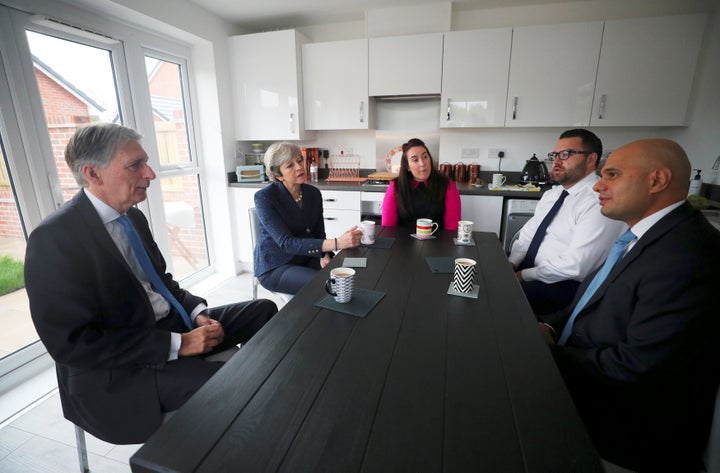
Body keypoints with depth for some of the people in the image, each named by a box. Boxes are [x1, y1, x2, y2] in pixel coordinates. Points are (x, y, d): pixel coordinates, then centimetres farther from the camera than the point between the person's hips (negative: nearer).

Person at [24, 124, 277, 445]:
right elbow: (71, 343, -21)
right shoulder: (54, 239, -19)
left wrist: (197, 313, -3)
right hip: (117, 370, -8)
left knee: (264, 310, 5)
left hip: (171, 324, 8)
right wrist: (176, 344, -23)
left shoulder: (133, 217, 5)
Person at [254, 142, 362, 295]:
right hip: (275, 268, -5)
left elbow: (319, 233, 8)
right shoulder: (264, 197, -17)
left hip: (306, 259, 5)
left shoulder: (313, 193, 0)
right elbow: (286, 243, -26)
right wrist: (337, 243, -37)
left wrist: (325, 255, -16)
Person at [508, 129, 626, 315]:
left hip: (564, 285, -8)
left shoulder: (600, 202, -18)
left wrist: (523, 275, -16)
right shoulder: (552, 193, 11)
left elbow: (574, 267, -23)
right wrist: (511, 264, -6)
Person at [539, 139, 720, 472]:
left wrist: (551, 354, -17)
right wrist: (550, 326, -5)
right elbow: (599, 302, 12)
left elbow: (638, 367, -27)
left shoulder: (688, 255, -26)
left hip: (630, 427, -7)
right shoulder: (646, 235, 5)